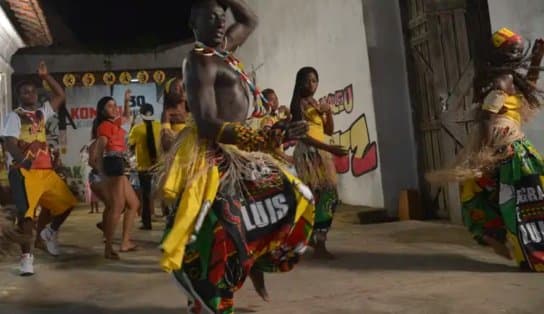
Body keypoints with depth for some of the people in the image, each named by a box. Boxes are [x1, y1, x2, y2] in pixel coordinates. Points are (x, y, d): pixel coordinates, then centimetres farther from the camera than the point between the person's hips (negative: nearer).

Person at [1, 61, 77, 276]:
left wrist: (45, 76, 12)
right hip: (24, 171, -7)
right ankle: (26, 256, -4)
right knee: (26, 213, -10)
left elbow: (60, 96, 20)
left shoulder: (42, 112, 16)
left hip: (46, 170, 7)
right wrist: (22, 160, -32)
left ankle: (48, 233, 31)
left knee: (67, 202, 9)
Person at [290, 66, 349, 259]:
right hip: (308, 153, -8)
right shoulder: (298, 104, -6)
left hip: (321, 153, 8)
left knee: (329, 196, 7)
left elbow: (329, 131, 19)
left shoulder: (316, 104, 18)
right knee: (317, 197, -14)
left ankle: (316, 238, 20)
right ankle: (318, 245, -11)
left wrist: (328, 112, 1)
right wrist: (329, 148, -21)